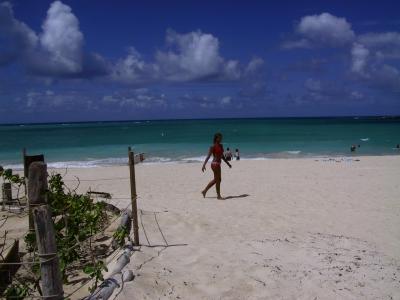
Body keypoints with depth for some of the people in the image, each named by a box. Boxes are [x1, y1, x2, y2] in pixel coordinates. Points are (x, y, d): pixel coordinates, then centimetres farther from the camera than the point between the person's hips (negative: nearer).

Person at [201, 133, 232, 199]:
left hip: (218, 164, 9)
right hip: (215, 164, -9)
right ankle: (218, 195, 10)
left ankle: (205, 191, 30)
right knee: (218, 180, -1)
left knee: (215, 180, 18)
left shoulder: (221, 146, 12)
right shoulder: (213, 146, -12)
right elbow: (208, 156, -17)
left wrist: (228, 163, 23)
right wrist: (204, 165, -24)